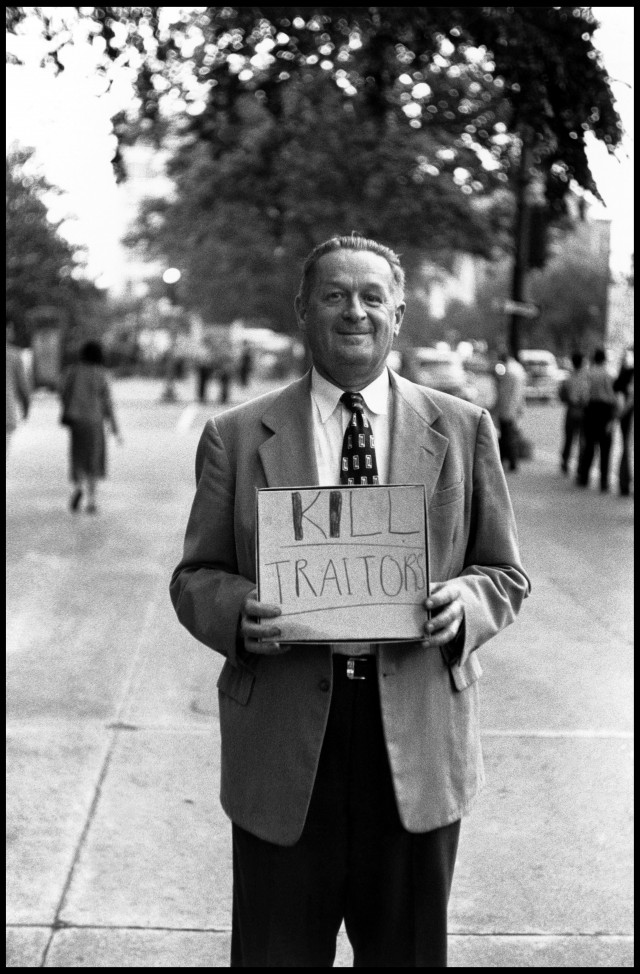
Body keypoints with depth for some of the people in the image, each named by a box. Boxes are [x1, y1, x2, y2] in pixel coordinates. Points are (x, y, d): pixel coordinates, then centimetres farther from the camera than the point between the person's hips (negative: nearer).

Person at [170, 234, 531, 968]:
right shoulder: (236, 436, 4)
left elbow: (505, 573, 10)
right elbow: (195, 577, 6)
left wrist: (463, 601, -13)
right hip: (282, 748, -1)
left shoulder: (463, 431, 6)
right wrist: (239, 612, -17)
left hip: (418, 746, 1)